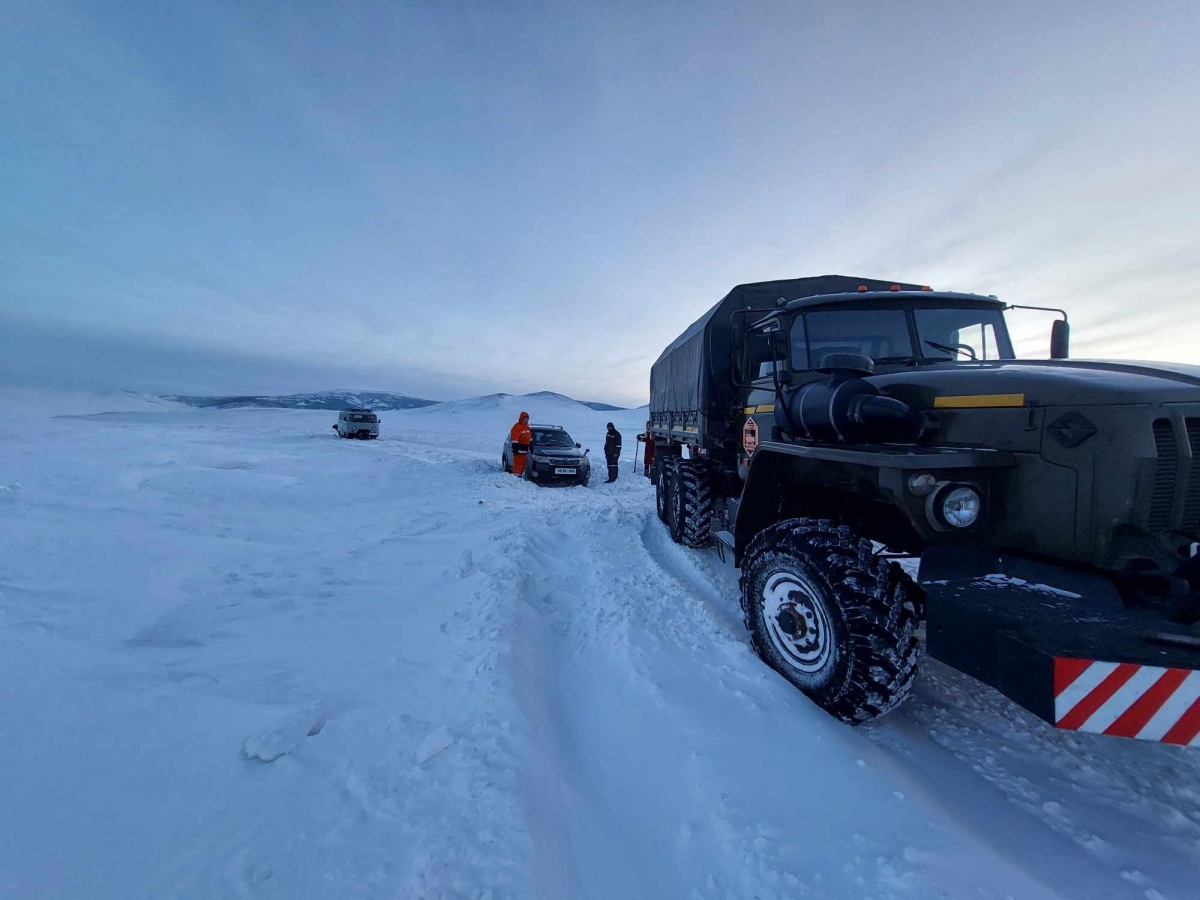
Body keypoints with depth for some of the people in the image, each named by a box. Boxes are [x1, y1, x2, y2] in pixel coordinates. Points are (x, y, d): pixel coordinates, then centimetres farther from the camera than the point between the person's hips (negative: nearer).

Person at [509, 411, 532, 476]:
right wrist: (515, 448, -20)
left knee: (523, 462, 13)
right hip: (519, 448, -9)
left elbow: (529, 437, 26)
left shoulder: (527, 426, 17)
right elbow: (514, 439, -16)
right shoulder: (517, 427, -11)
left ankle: (521, 473, 21)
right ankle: (516, 474, -7)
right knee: (518, 462, -9)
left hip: (525, 448, 9)